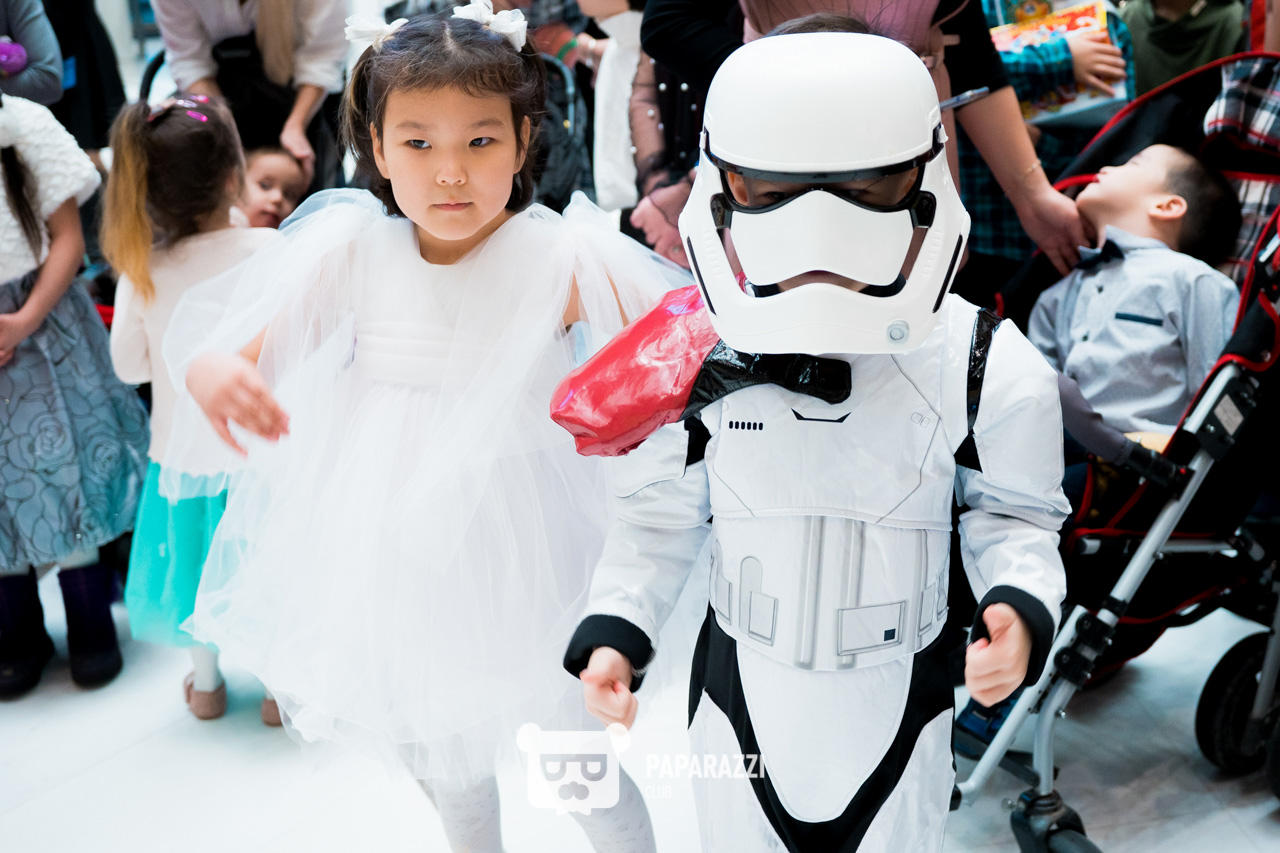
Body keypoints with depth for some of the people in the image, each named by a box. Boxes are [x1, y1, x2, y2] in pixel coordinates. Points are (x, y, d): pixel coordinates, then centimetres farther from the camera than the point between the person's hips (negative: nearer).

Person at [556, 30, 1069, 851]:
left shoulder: (986, 370, -19)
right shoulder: (688, 361, -18)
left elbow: (1011, 515, -5)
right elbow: (661, 515, -6)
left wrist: (1021, 605, -24)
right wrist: (615, 630, -17)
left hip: (899, 697, 0)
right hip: (742, 690, 1)